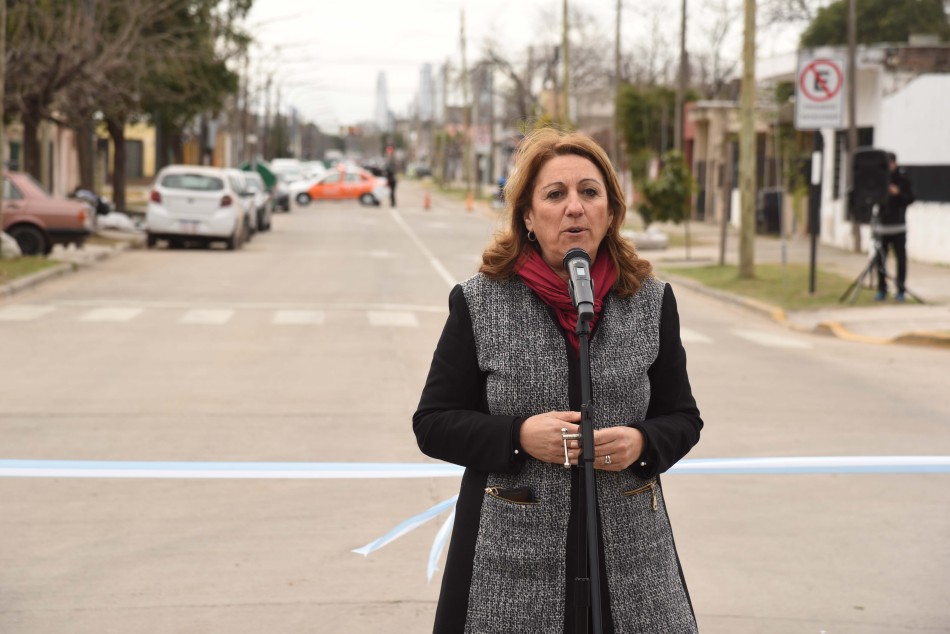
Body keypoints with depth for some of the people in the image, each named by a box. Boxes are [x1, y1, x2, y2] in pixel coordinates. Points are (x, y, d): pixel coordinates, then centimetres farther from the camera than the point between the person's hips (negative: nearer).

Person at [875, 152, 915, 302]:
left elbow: (910, 198, 0)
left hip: (898, 225, -2)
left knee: (901, 258, 0)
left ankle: (901, 290, 6)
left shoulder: (902, 177, 0)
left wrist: (898, 194, -17)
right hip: (882, 224, 2)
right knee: (880, 258, 1)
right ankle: (881, 290, 10)